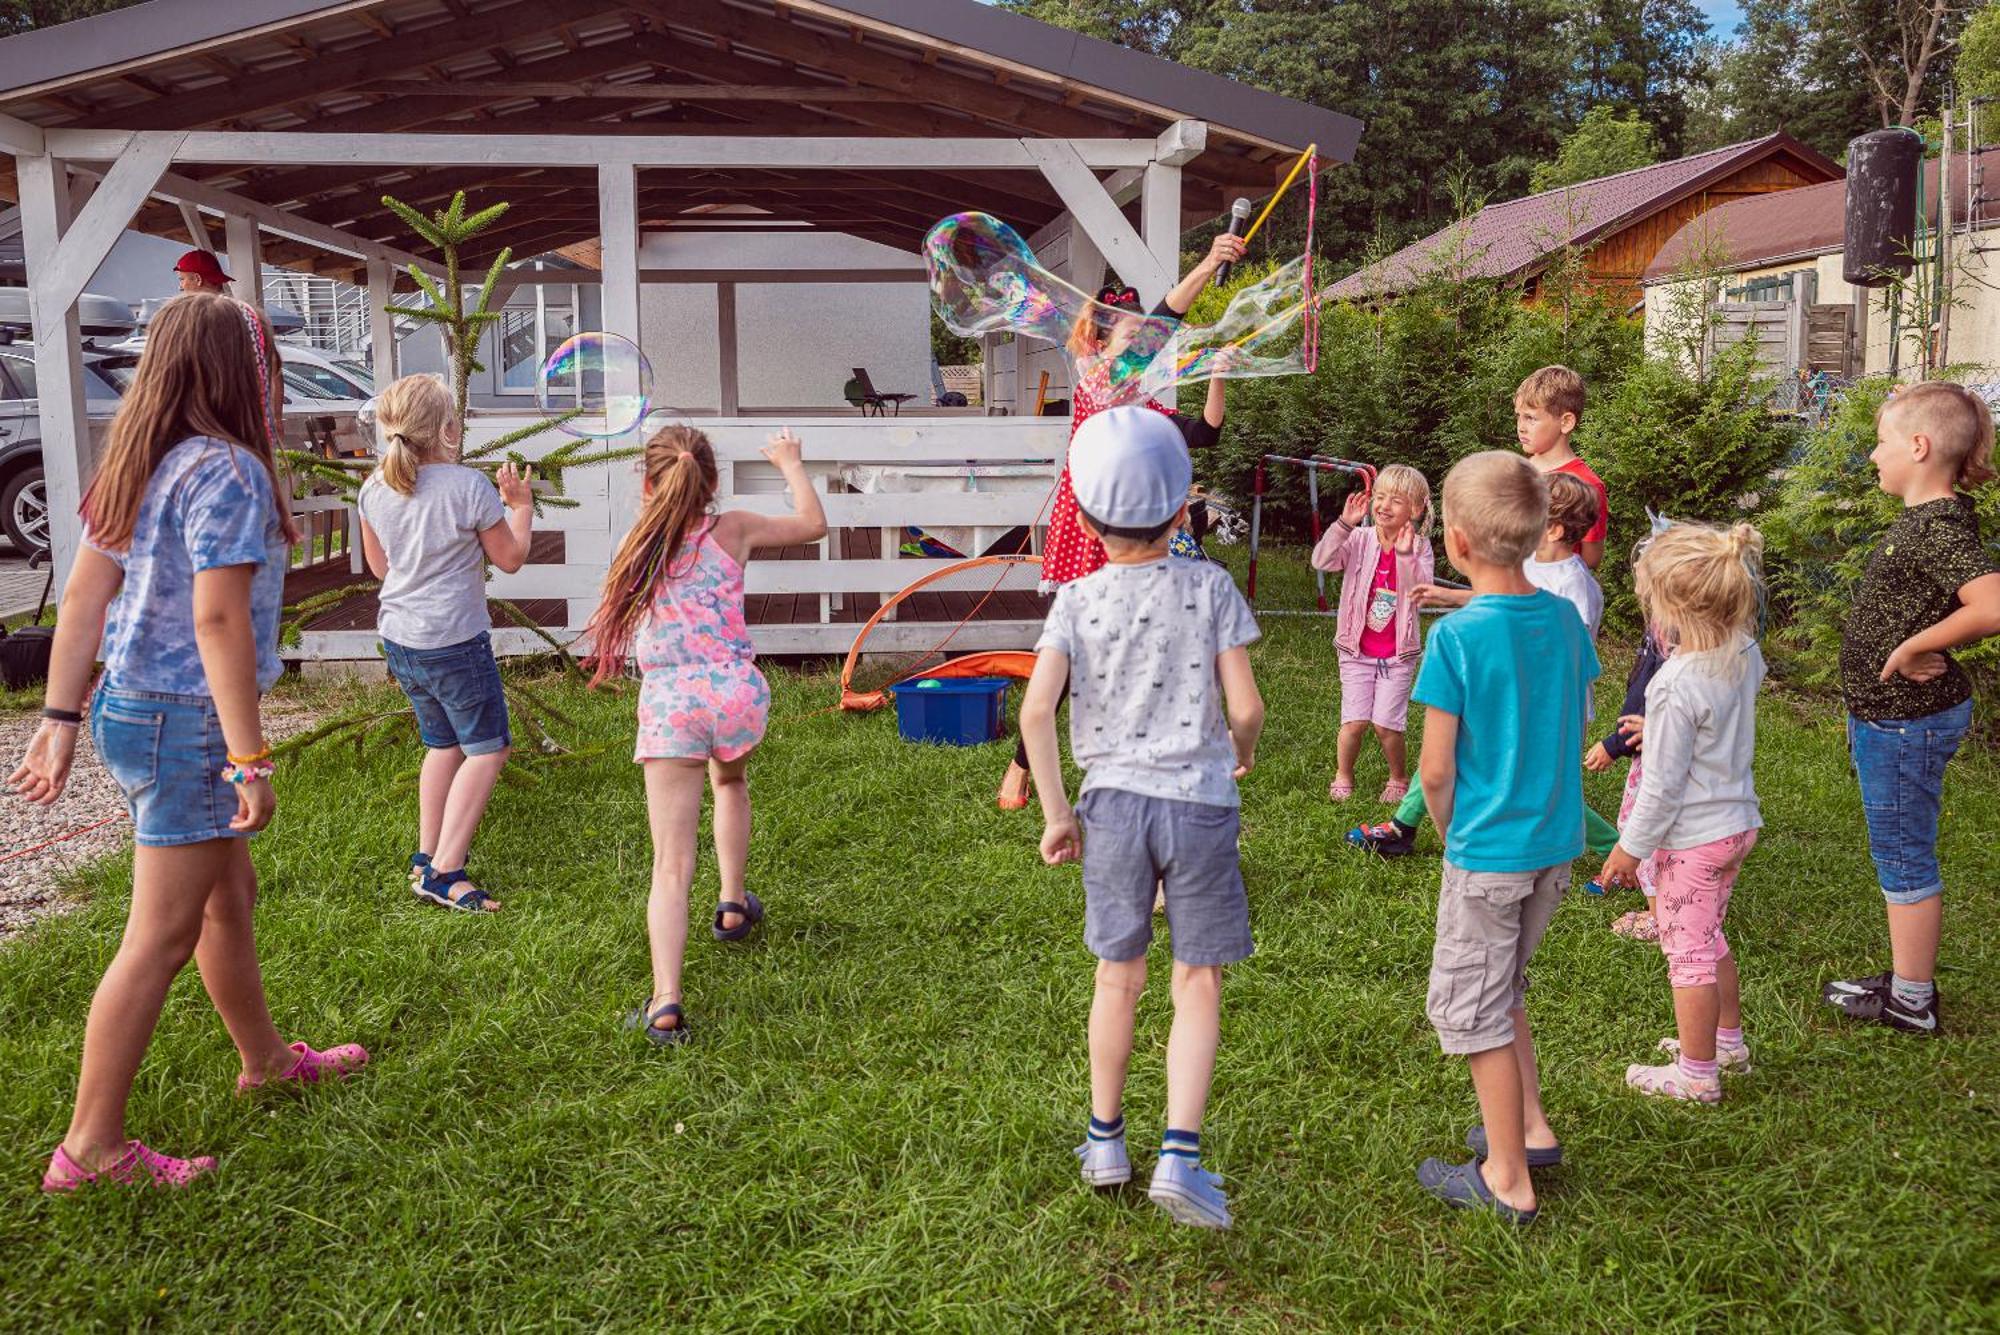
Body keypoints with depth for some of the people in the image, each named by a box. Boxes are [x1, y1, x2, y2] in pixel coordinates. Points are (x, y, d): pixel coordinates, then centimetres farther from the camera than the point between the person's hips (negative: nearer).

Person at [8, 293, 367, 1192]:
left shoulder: (140, 467, 9)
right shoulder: (226, 470, -18)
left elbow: (82, 596, 9)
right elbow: (218, 620, -23)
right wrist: (251, 761, -21)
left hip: (128, 708, 9)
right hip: (185, 723, -9)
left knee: (229, 895, 23)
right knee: (161, 937, 0)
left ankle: (266, 1059, 40)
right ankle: (91, 1148, 10)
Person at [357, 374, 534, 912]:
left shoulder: (375, 489, 2)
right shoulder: (470, 487, -16)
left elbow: (378, 566, 14)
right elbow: (510, 558, -5)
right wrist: (520, 505, 10)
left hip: (398, 639, 7)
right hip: (454, 641, -7)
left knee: (443, 743, 22)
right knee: (487, 748, 4)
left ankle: (427, 855, 28)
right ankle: (443, 870, -3)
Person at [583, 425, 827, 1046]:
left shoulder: (636, 545, 4)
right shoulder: (733, 529, 3)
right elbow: (813, 524, 18)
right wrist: (790, 462, 34)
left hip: (668, 705, -1)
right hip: (736, 692, 1)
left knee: (671, 865, -3)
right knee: (730, 784, 36)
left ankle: (665, 1002, -14)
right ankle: (734, 905, 49)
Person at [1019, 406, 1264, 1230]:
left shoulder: (1077, 600, -2)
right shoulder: (1209, 587, -4)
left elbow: (1036, 709, -13)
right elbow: (1245, 707, -7)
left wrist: (1055, 810, -3)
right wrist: (1241, 755, 15)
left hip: (1113, 800, 2)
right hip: (1200, 801, -2)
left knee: (1117, 980, 16)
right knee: (1197, 985, 7)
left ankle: (1105, 1142, 30)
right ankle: (1180, 1157, 0)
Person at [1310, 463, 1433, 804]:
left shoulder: (1418, 546, -4)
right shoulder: (1360, 539, -4)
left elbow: (1423, 589, -20)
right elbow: (1321, 561, -20)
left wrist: (1406, 555, -34)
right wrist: (1344, 524, -30)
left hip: (1398, 654, -1)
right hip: (1357, 650, 1)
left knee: (1385, 723, -4)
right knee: (1355, 722, -3)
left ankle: (1399, 778, 22)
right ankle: (1342, 776, 23)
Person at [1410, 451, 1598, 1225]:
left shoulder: (1456, 636, -19)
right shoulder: (1565, 619, -1)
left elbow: (1435, 769, -16)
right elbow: (1578, 729, 9)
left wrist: (1450, 834, 2)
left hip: (1488, 852, -7)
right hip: (1558, 841, 7)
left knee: (1469, 1005, 9)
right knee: (1500, 987, 25)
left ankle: (1508, 1182, 17)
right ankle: (1530, 1129, 33)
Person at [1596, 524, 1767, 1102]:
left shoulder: (1675, 687, -28)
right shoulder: (1745, 654, -5)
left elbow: (1662, 786, -22)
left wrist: (1630, 848, -11)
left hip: (1691, 837, -8)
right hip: (1738, 821, 8)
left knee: (1688, 952, 6)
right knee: (1710, 938, 26)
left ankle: (1697, 1075, 19)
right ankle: (1728, 1039, 42)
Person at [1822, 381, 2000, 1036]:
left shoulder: (1940, 529, -23)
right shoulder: (1925, 520, 7)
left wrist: (1914, 646, -26)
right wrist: (1922, 647, 2)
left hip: (1907, 722, -10)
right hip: (1894, 716, 10)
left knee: (1904, 858, 3)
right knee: (1902, 855, 20)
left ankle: (1911, 1003, 17)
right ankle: (1909, 980, 33)